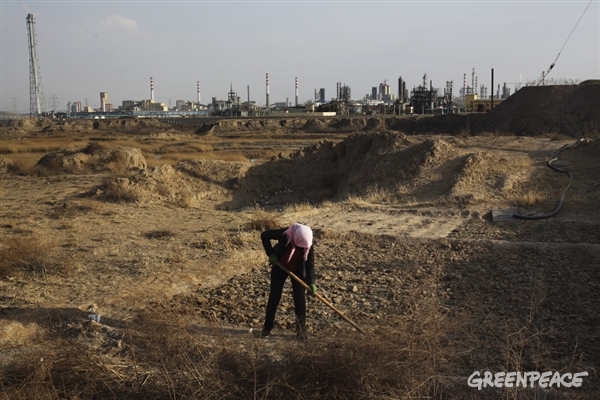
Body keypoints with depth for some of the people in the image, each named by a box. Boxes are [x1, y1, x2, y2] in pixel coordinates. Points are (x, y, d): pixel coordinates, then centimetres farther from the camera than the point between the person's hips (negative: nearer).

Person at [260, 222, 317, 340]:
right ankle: (267, 326, 19)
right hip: (279, 267, -1)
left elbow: (310, 263, -17)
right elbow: (264, 235, -20)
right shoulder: (284, 234, -34)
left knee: (300, 299, -5)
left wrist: (311, 282, -23)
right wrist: (271, 254, -22)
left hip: (297, 270, 1)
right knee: (274, 297, 3)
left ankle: (301, 329, 8)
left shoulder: (307, 243, -27)